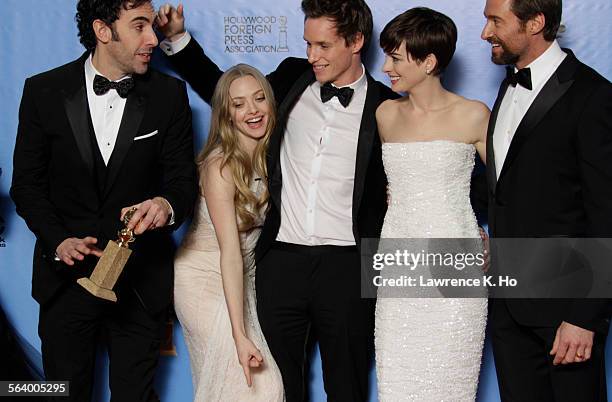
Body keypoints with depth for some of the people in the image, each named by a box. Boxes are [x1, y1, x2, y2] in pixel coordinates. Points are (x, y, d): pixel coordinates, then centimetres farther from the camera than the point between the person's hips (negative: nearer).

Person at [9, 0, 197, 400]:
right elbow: (26, 183, 1)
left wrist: (168, 205, -26)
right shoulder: (44, 91, -3)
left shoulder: (169, 94, -2)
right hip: (67, 273, 0)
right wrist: (58, 242, -14)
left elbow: (184, 179, -2)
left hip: (141, 278, 0)